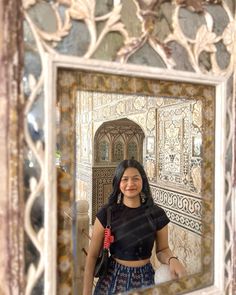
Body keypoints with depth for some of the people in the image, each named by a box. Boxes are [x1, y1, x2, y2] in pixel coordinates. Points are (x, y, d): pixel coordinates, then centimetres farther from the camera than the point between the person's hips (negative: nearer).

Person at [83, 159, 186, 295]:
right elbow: (92, 255, -8)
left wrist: (173, 260, -20)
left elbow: (162, 249, 2)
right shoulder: (107, 213, -14)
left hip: (145, 279, 1)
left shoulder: (156, 213, -10)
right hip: (114, 279, -1)